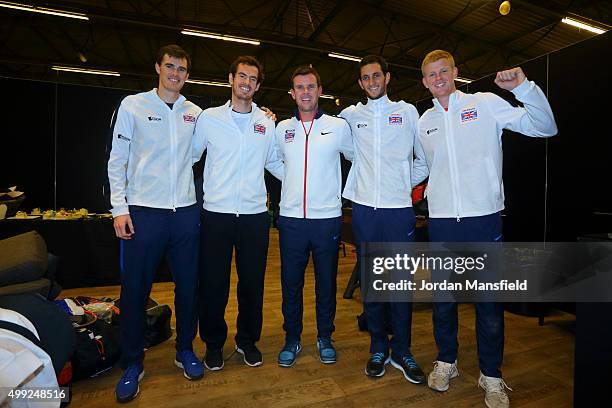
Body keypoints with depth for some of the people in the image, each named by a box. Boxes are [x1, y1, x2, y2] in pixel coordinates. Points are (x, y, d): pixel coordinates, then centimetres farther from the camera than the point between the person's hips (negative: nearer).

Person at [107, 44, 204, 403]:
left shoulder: (195, 113, 10)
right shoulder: (133, 105, 4)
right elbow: (117, 161, 2)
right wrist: (120, 208, -7)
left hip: (186, 212, 3)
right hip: (143, 212, -2)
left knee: (188, 286, 9)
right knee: (135, 290, 4)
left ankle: (185, 350, 29)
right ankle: (133, 363, 24)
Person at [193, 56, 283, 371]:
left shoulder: (267, 124, 9)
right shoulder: (209, 118, 4)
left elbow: (275, 163, 18)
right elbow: (190, 156, 9)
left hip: (255, 214, 2)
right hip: (216, 213, -1)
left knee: (252, 283, 10)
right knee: (213, 283, 7)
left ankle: (248, 340, 31)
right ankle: (213, 343, 28)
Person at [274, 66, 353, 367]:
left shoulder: (339, 126, 1)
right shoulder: (282, 128, 7)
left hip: (328, 218, -1)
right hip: (291, 218, 2)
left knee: (326, 283, 11)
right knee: (290, 283, 10)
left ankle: (325, 338, 30)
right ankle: (292, 339, 27)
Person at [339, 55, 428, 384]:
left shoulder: (408, 111, 8)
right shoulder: (351, 115, 9)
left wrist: (407, 183, 8)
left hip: (399, 209, -1)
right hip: (364, 209, 1)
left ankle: (401, 351, 19)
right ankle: (378, 348, 23)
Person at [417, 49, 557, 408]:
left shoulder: (486, 104, 2)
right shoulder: (424, 122, 12)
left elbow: (545, 127, -3)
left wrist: (524, 87, -13)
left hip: (484, 218, -3)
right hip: (441, 220, 3)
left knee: (489, 300, 7)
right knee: (442, 297, 13)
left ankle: (492, 376, 26)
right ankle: (446, 361, 33)